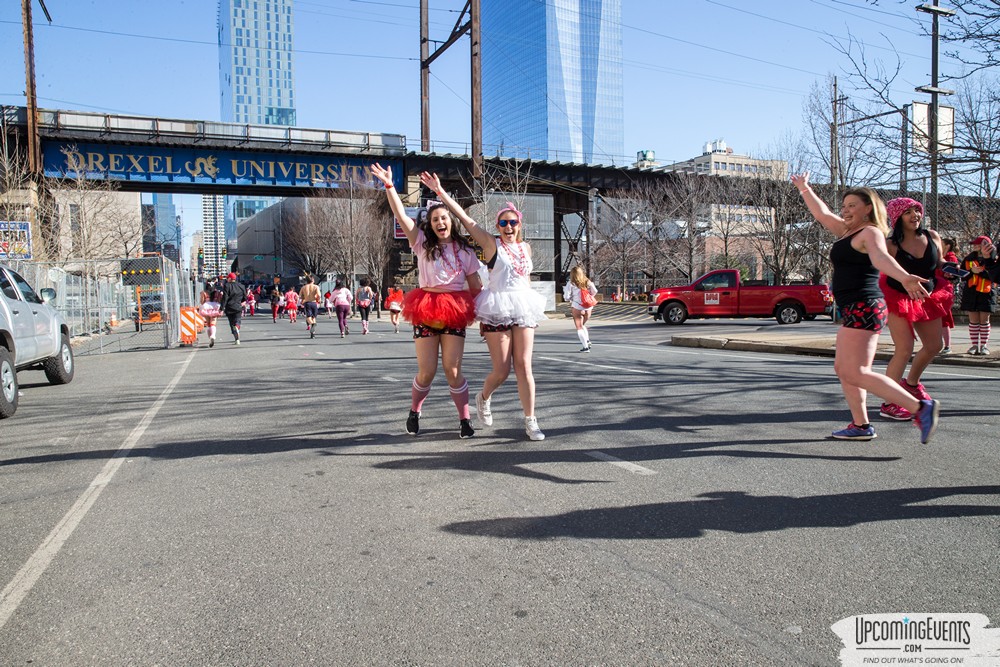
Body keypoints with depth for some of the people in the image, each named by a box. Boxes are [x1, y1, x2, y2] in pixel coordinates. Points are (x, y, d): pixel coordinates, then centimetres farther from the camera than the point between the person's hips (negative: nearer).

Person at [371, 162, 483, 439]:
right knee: (426, 372, 1)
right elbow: (401, 216, -6)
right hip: (426, 311, 0)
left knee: (452, 371, -5)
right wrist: (389, 186, -14)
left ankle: (465, 419, 9)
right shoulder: (422, 243, 6)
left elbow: (476, 286, 10)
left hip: (455, 312, 0)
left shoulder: (464, 250, 9)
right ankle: (414, 412, 27)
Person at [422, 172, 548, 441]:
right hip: (497, 310, -4)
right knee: (502, 370, -3)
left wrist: (531, 303, 24)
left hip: (523, 309, 4)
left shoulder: (526, 247, 14)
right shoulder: (491, 243, -1)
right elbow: (466, 220, -6)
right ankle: (484, 397, 31)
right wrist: (441, 192, -10)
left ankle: (530, 421, 6)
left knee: (524, 366, -1)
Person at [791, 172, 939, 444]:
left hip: (863, 308, -10)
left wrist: (904, 277, -49)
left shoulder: (870, 232, -9)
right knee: (843, 368, 13)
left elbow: (881, 257, -30)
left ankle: (921, 408, -16)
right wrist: (804, 188, 41)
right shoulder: (848, 231, 18)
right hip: (855, 310, 10)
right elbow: (822, 214, 33)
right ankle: (860, 426, 17)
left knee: (855, 373, -16)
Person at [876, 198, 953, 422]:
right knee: (904, 350, -14)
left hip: (927, 298, 7)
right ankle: (889, 403, -8)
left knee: (934, 345, 16)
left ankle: (911, 383, 42)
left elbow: (939, 266, 14)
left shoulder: (932, 237, 0)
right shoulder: (891, 245, -16)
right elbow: (883, 276, -15)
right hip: (899, 299, -7)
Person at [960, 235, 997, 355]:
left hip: (986, 293, -2)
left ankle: (984, 345, 6)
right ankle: (975, 345, 8)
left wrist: (980, 271, -24)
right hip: (971, 292, 2)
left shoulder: (992, 260, -1)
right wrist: (972, 271, -14)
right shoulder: (969, 258, 7)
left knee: (984, 320, -1)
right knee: (973, 320, 3)